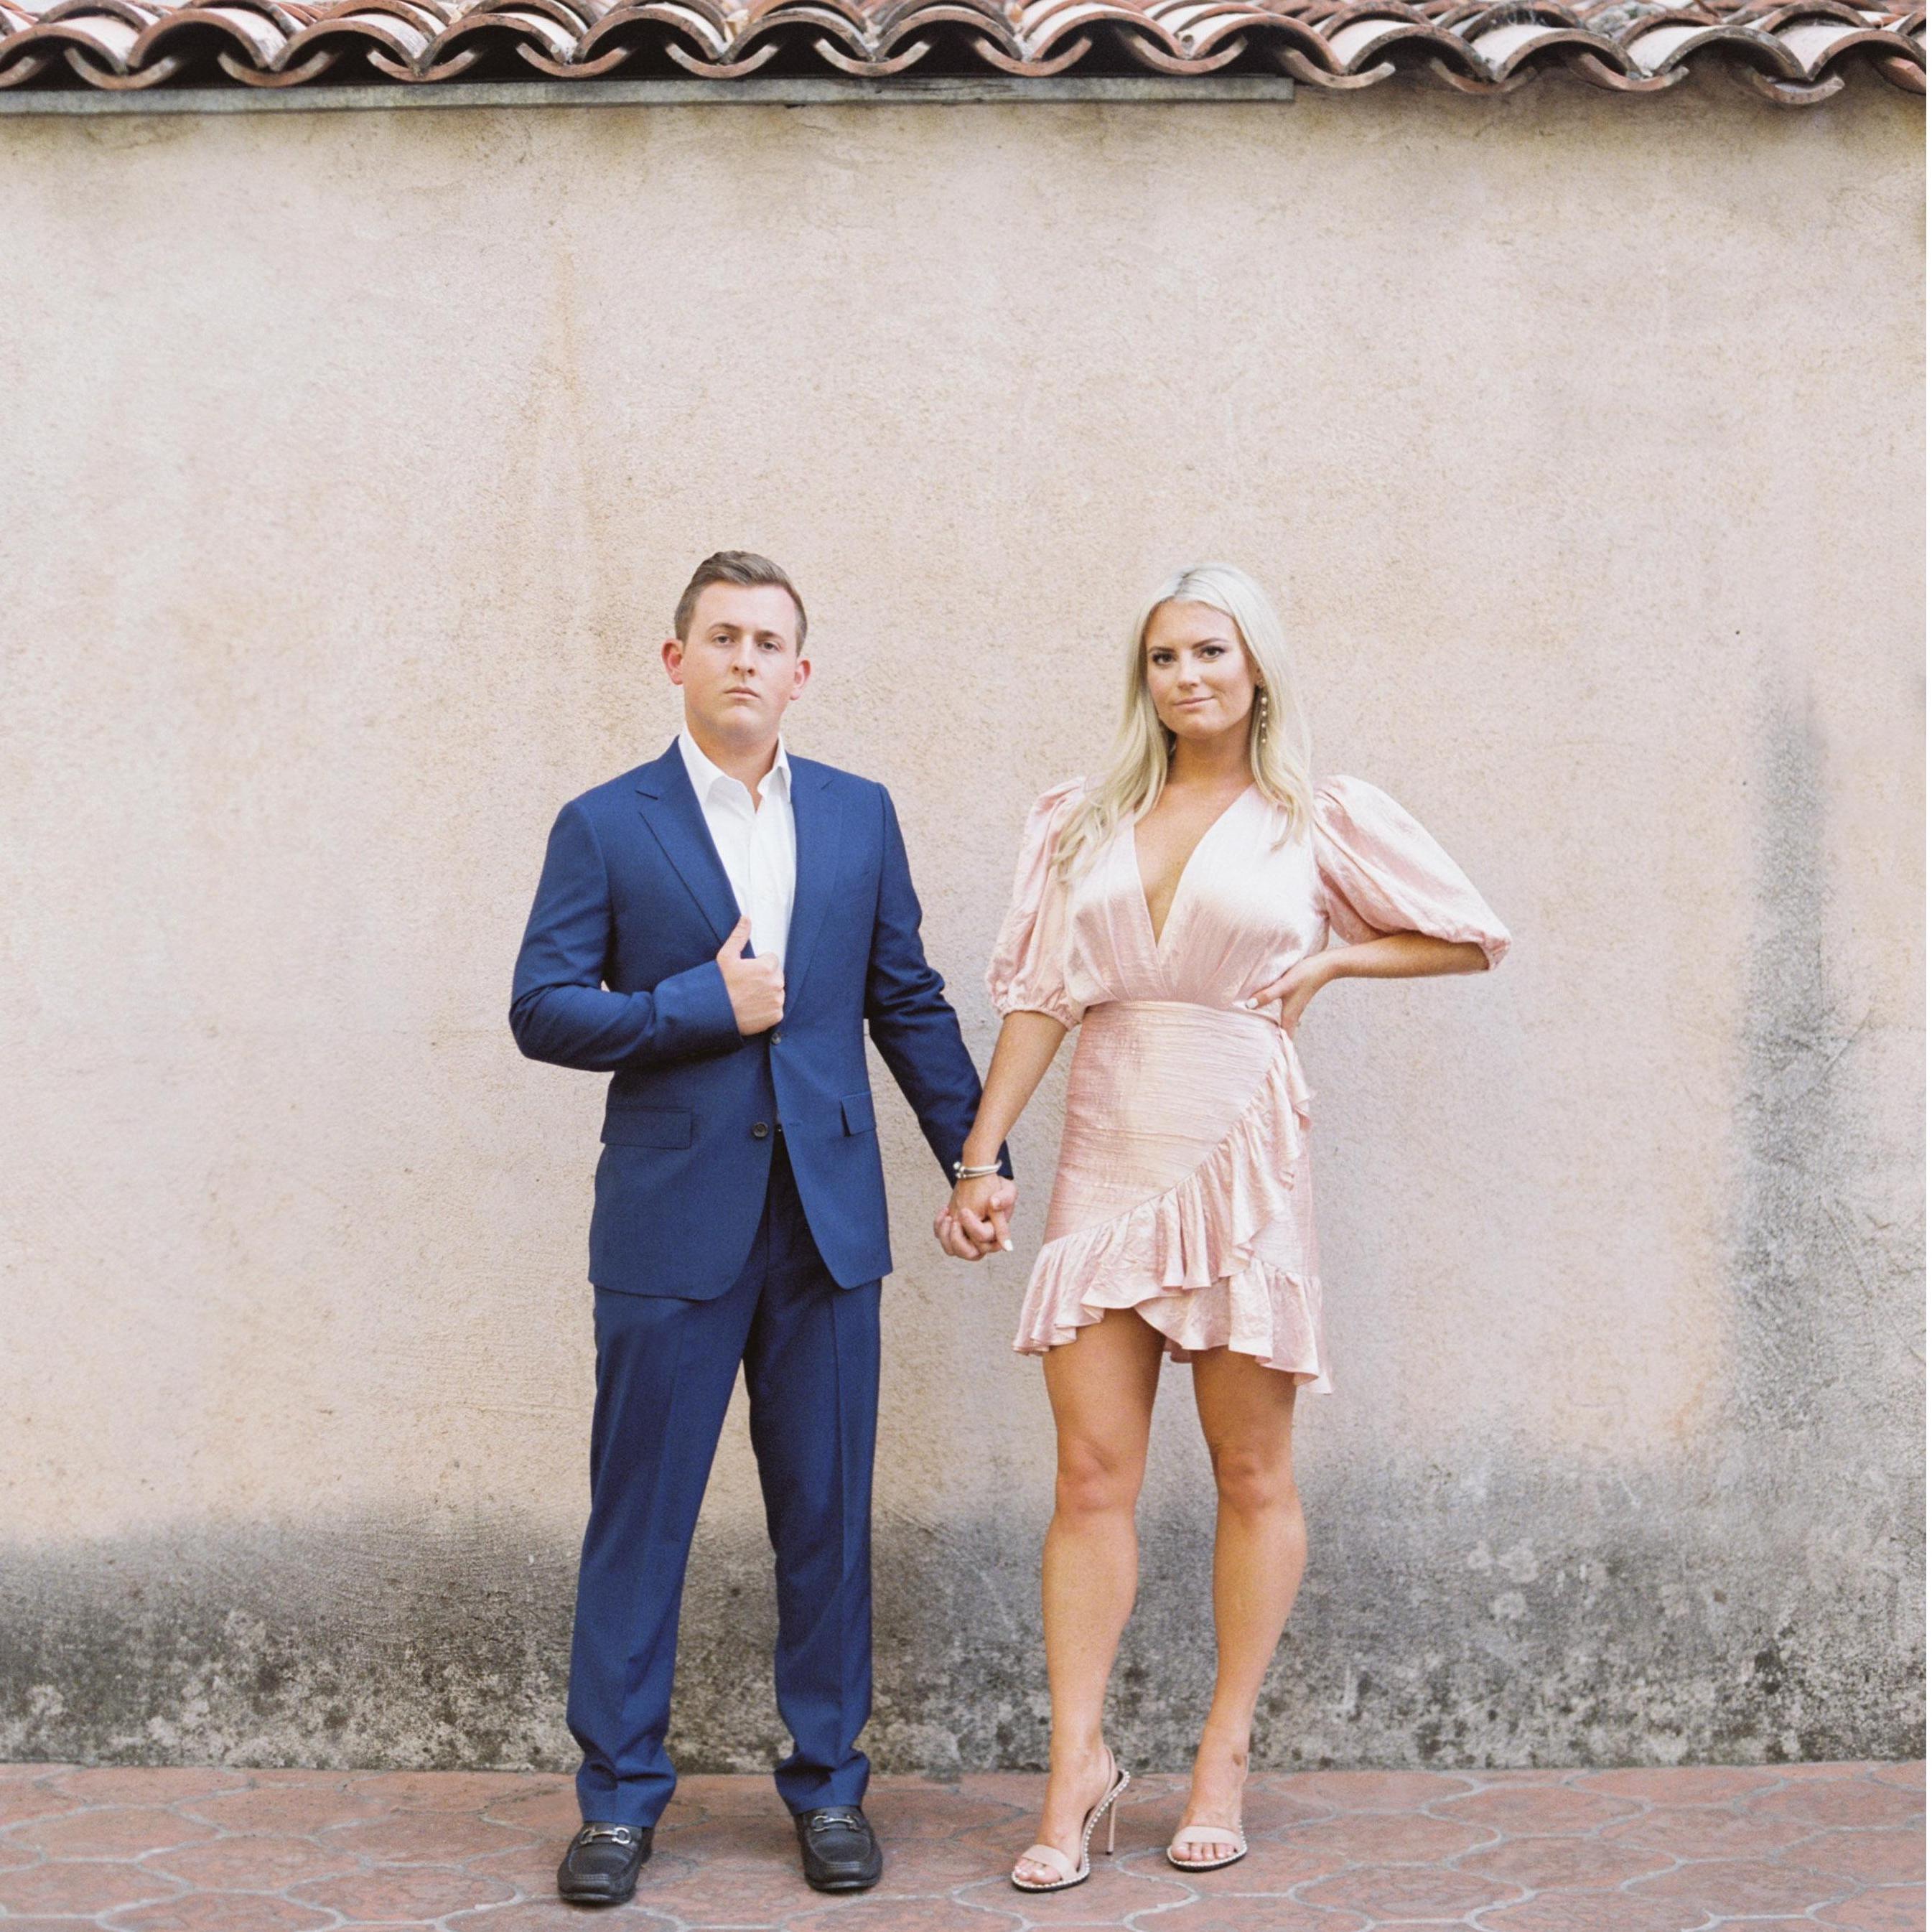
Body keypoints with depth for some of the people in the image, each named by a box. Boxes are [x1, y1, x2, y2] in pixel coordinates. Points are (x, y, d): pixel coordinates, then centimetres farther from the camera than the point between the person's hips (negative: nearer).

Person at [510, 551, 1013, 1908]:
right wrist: (703, 1006, -12)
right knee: (640, 1512, 3)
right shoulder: (605, 827, 2)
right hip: (673, 1221, -2)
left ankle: (828, 1785, 21)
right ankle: (620, 1794, 16)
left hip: (827, 1212, 2)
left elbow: (909, 1000, 14)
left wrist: (977, 1154, 10)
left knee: (828, 1514, 8)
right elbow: (543, 1009, -3)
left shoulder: (860, 816, 10)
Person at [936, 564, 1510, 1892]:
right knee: (1093, 1475, -2)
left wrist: (1328, 959, 1)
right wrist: (979, 1160, 1)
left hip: (1239, 1159, -2)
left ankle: (1226, 1756, 16)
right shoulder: (1085, 823, 10)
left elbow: (1474, 937, 11)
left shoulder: (1319, 819, 4)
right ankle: (1078, 1767, 4)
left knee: (1253, 1474, 4)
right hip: (1107, 1161, 2)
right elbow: (1039, 999, 7)